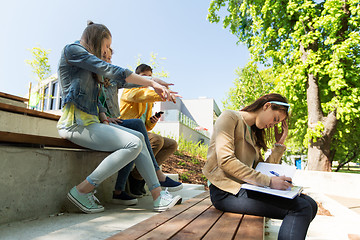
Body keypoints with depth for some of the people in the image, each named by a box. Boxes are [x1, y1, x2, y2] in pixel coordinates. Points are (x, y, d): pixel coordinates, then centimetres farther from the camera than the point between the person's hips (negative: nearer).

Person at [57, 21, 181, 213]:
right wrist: (152, 83, -9)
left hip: (89, 122, 9)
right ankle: (82, 191, -12)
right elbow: (111, 71, -10)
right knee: (133, 144, -20)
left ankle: (158, 196, -4)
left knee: (138, 137, 0)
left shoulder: (90, 69, 25)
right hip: (76, 122, -9)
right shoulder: (72, 50, -2)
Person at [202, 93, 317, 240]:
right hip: (226, 191, -8)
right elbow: (225, 161, -16)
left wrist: (279, 144, 12)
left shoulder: (254, 134, 24)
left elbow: (264, 169, 15)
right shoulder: (230, 117, -1)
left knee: (309, 204, -8)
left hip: (244, 188, 8)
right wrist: (268, 181, -18)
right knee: (300, 208, -21)